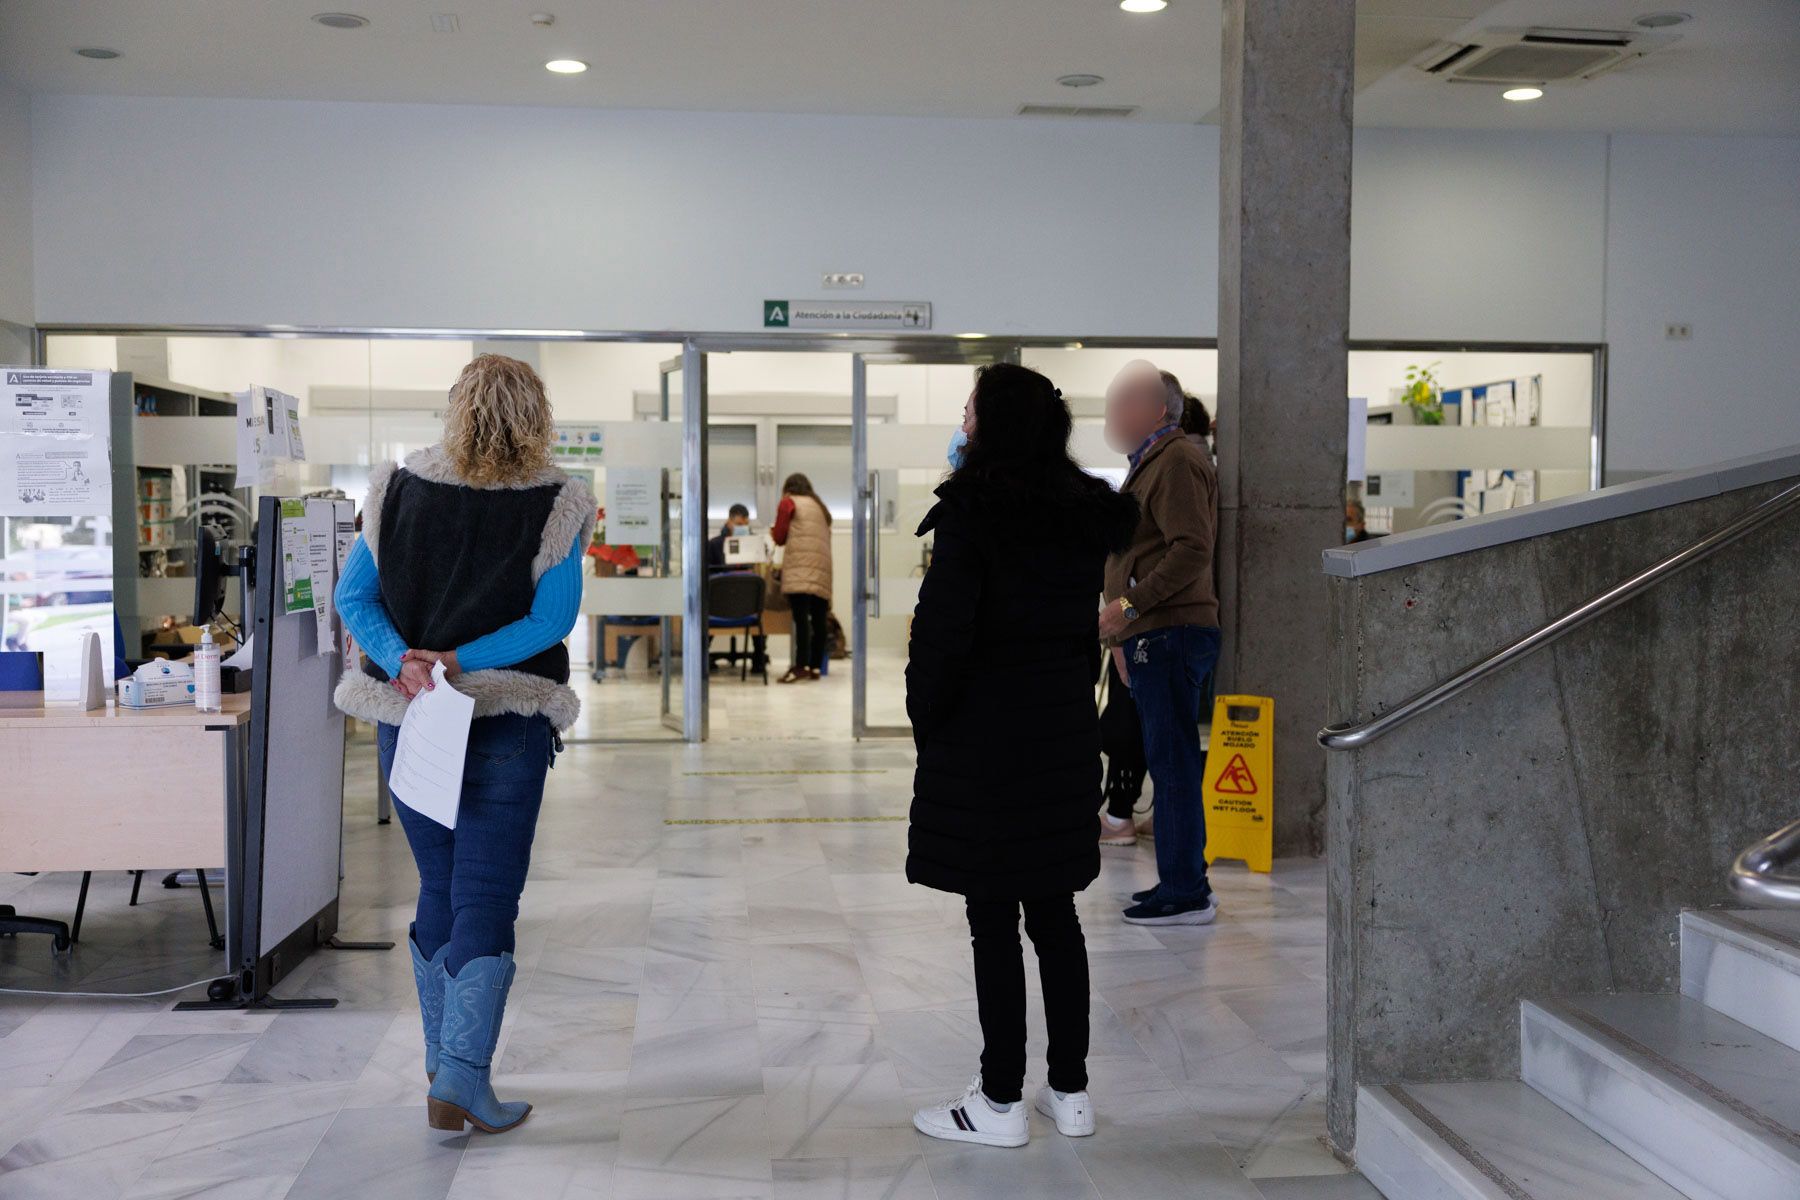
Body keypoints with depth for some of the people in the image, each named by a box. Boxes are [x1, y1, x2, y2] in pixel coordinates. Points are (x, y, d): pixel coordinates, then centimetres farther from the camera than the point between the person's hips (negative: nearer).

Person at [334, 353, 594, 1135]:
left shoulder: (398, 490, 2)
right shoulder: (554, 505, -6)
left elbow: (354, 596, -3)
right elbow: (553, 618, -14)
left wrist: (402, 662, -14)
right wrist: (460, 661, -17)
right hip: (505, 725, -3)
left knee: (439, 887, 17)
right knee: (486, 896, 0)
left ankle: (443, 1057, 29)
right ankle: (462, 1078, -8)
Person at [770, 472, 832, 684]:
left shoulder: (789, 502, 10)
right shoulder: (820, 506, 26)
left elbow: (779, 537, 7)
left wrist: (773, 533, 29)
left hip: (800, 566, -6)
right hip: (822, 567, 6)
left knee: (801, 616, -17)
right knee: (818, 619, 3)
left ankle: (801, 666, -27)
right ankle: (815, 666, 3)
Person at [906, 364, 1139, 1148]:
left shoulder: (970, 516, -13)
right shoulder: (1086, 516, 8)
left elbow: (943, 634, -14)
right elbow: (1085, 625, 13)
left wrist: (926, 723, -3)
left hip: (984, 738, -6)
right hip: (1065, 732, 7)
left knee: (993, 921, 0)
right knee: (1055, 913, 13)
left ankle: (1001, 1101, 8)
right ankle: (1069, 1090, 20)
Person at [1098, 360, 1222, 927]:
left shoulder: (1177, 461, -9)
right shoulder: (1149, 464, 24)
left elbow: (1191, 551, -20)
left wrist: (1128, 605, -21)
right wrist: (1123, 633, 23)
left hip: (1169, 635, -10)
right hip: (1154, 639, 10)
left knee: (1173, 763, -8)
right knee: (1169, 762, 12)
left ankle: (1185, 892, -5)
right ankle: (1183, 881, 18)